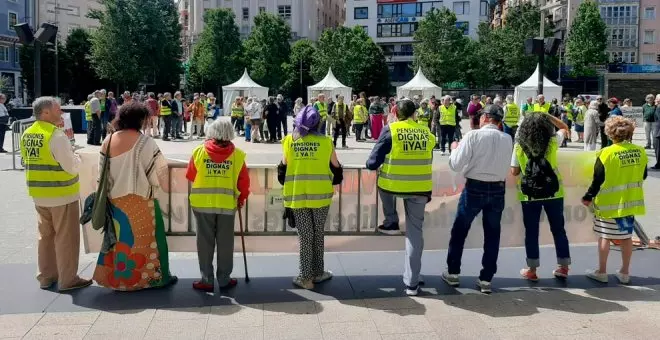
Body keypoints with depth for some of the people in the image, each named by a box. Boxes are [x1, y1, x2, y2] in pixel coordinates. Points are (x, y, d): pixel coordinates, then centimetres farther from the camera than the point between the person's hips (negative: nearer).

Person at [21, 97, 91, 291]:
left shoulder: (26, 135, 5)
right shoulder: (57, 135, -19)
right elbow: (72, 167, -19)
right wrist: (76, 157, 0)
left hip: (39, 194, 8)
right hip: (62, 194, -8)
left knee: (45, 235, 17)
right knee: (66, 238, 3)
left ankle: (46, 277, 26)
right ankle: (67, 280, 10)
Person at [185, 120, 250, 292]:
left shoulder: (199, 151, -5)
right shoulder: (237, 154, -5)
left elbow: (190, 176, 4)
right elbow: (244, 181, -1)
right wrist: (242, 198, 15)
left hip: (203, 203, 0)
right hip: (227, 204, 0)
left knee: (205, 243, 8)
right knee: (225, 243, 9)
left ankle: (206, 280, 12)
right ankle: (224, 279, 16)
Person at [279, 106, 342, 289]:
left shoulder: (289, 141, 0)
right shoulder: (325, 141, -5)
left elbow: (283, 169, 4)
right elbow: (336, 169, 3)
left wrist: (288, 186, 19)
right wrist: (334, 181, 22)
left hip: (297, 196, 1)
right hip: (320, 195, -1)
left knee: (305, 236, 9)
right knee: (318, 235, 13)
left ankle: (306, 277, 9)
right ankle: (318, 273, 23)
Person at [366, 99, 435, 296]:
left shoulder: (390, 130, -8)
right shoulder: (427, 133, 5)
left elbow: (373, 163, -8)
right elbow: (428, 164, 14)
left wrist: (370, 165, 17)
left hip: (393, 186, -3)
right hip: (420, 189, 3)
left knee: (385, 181, 34)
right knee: (415, 232, 11)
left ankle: (391, 223, 27)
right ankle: (412, 283, 15)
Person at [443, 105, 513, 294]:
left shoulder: (473, 135, -12)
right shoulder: (507, 139, 1)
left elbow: (456, 165, -11)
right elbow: (506, 165, 11)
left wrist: (455, 149, 6)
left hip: (475, 188, -3)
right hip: (498, 189, 3)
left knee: (459, 231, 13)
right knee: (492, 234, 12)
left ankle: (452, 272, 21)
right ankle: (486, 279, 15)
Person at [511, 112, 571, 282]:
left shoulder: (519, 146, -7)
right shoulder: (552, 143, -6)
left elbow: (514, 172, -2)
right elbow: (565, 128, 13)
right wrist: (548, 116, 9)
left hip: (529, 195, 0)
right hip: (553, 192, 1)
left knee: (531, 232, 8)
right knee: (558, 229, 14)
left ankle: (532, 270, 12)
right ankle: (563, 267, 21)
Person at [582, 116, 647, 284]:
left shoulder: (607, 153, -17)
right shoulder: (640, 152, -3)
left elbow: (598, 180, -13)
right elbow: (642, 176, 9)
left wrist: (588, 197, 0)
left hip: (609, 203, -5)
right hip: (631, 201, 5)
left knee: (604, 236, 8)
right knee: (626, 236, 14)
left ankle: (601, 272, 16)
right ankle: (624, 272, 23)